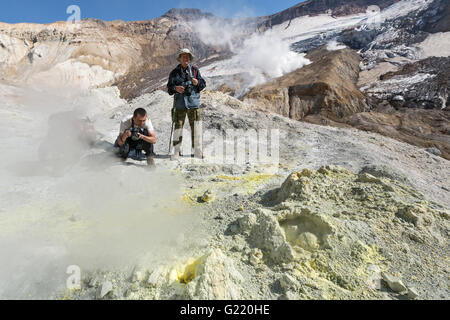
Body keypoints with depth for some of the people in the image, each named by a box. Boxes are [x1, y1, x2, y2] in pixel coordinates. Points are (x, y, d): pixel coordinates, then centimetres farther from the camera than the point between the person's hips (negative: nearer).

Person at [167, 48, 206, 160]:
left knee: (195, 127, 1)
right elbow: (169, 87, 7)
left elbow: (203, 84, 7)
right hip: (180, 103, 0)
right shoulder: (174, 72, 8)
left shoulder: (195, 70, 7)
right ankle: (176, 152, 12)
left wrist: (197, 83, -14)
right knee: (178, 127, 1)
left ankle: (197, 151, 13)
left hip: (193, 102, 0)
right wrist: (175, 88, -15)